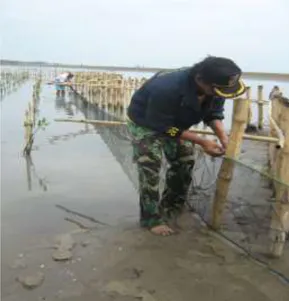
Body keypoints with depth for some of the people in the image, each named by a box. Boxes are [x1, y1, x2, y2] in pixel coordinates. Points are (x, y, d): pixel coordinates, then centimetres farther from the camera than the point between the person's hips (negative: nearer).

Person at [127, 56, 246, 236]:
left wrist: (223, 136, -24)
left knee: (185, 162, 7)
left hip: (175, 122, 7)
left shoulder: (215, 88, -23)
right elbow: (165, 127, -34)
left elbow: (213, 113, -6)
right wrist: (202, 142, -35)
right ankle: (152, 219, -1)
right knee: (151, 167, -14)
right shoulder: (167, 89, -45)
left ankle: (172, 208, 26)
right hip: (145, 122, -6)